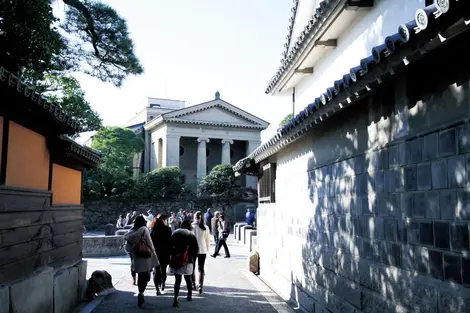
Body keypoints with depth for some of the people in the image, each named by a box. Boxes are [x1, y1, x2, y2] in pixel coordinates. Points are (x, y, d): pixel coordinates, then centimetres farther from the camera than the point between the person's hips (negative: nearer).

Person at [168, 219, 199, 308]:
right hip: (188, 261, -1)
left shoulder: (175, 234, 5)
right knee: (188, 278, 17)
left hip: (175, 260, 1)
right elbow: (196, 249, -1)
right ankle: (189, 295, 32)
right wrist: (193, 258, 10)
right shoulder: (191, 236, 0)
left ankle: (175, 299, -10)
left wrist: (171, 256, 10)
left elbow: (170, 246, 3)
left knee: (177, 280, 2)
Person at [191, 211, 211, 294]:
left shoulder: (192, 226, -7)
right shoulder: (205, 227, -2)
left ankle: (193, 284, 24)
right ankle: (200, 286, -3)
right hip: (203, 250, 1)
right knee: (201, 268, 5)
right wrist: (207, 249, 14)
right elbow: (208, 239, 3)